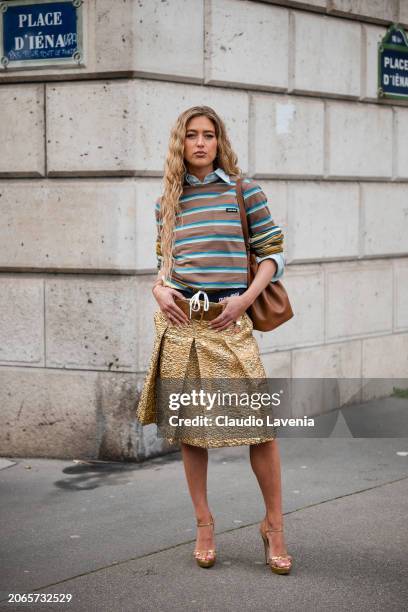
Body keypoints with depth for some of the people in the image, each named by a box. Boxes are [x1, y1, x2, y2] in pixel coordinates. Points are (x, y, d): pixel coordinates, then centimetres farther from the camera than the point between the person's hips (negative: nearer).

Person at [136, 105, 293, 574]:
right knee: (188, 423, 7)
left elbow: (273, 250, 3)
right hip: (179, 320, 3)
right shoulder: (168, 200, 12)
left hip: (228, 322, -3)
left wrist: (246, 298, -9)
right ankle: (203, 524, 18)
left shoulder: (242, 189, 3)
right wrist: (159, 289, 0)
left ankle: (274, 525, 6)